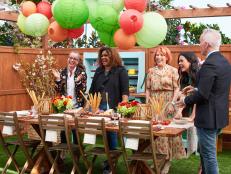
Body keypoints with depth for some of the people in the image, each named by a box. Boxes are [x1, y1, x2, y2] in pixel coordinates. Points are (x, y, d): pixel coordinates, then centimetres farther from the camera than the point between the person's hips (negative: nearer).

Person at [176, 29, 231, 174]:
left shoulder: (209, 64, -22)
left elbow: (202, 95, -24)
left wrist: (185, 100, -7)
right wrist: (196, 89, 15)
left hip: (208, 117, -10)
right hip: (218, 115, 10)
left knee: (209, 154, 2)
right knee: (205, 151, 23)